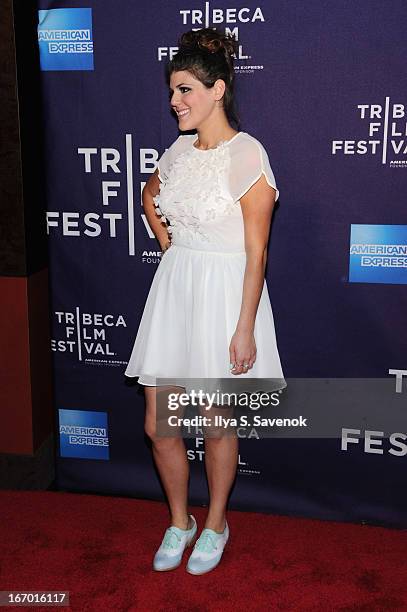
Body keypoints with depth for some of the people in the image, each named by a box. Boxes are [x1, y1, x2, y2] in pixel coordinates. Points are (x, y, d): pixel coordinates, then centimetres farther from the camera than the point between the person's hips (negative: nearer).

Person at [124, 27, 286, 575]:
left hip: (225, 294, -6)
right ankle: (179, 522, 32)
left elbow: (255, 252, -15)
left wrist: (245, 330, -17)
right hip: (174, 288, 6)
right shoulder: (180, 150, 6)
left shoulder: (247, 155, -13)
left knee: (216, 426, 9)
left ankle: (215, 525, 33)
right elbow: (150, 195, 29)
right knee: (158, 425, 9)